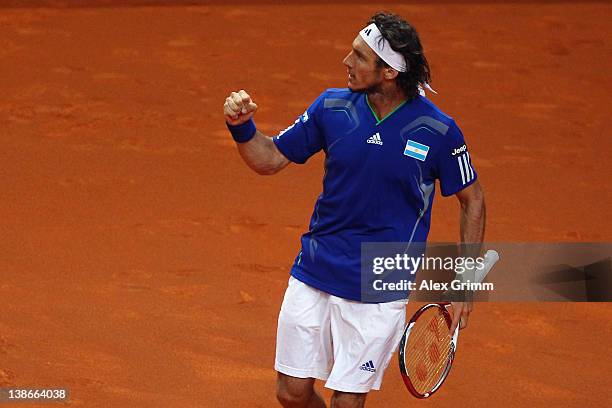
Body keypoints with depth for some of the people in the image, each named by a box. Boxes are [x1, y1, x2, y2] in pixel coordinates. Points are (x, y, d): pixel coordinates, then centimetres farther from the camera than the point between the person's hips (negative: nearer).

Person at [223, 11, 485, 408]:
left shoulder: (438, 132, -13)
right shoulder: (331, 107, -5)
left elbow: (472, 199, 1)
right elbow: (270, 158, 6)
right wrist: (242, 126, -14)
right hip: (313, 276, 3)